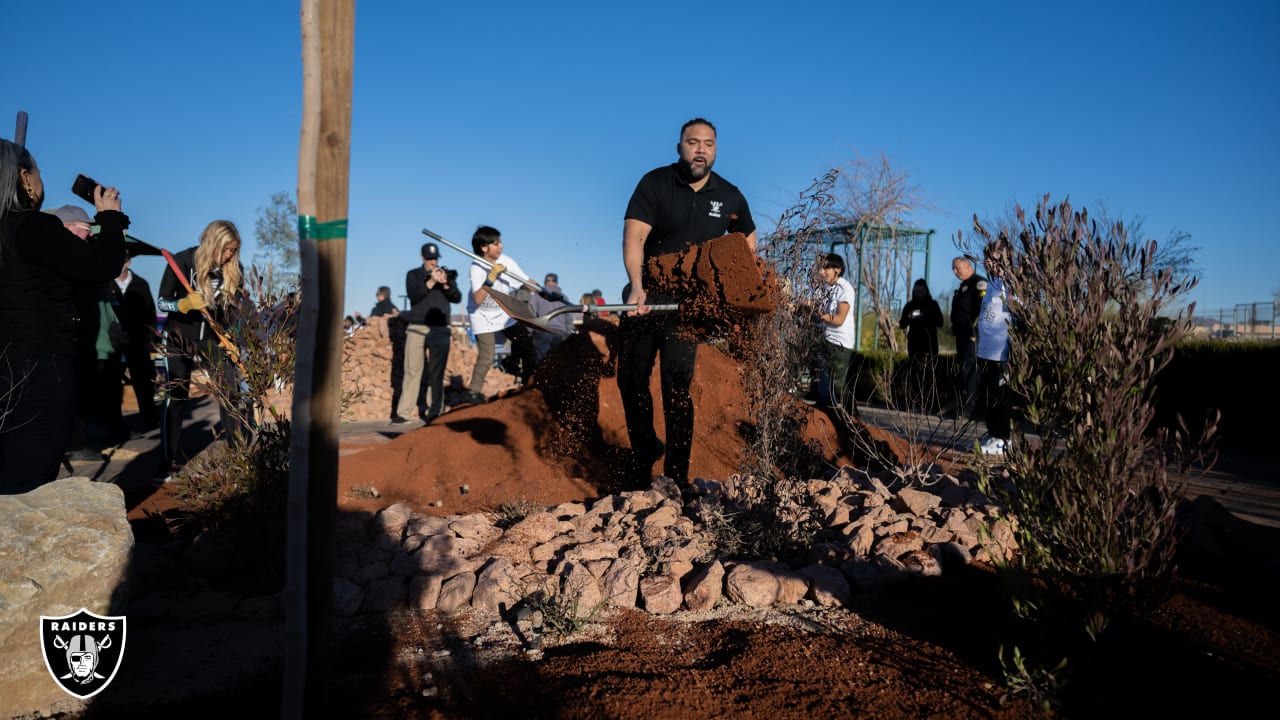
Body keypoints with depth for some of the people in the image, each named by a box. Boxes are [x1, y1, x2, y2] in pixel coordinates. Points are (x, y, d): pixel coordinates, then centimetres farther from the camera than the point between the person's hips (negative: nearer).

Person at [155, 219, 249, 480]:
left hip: (214, 337, 2)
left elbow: (237, 308, 1)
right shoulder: (181, 262, -14)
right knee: (176, 395, -5)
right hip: (181, 335, -2)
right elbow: (161, 301, -9)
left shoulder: (234, 269, -7)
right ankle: (169, 460, 4)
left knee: (231, 392, -4)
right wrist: (184, 304, -29)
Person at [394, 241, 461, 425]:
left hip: (440, 330, 1)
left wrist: (445, 284, -13)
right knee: (412, 370, -3)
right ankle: (404, 412, -3)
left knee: (437, 373, -1)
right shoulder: (413, 275, 9)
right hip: (417, 329, -1)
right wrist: (431, 282, -18)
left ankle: (434, 411, 2)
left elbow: (457, 298, 3)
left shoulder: (448, 274, 13)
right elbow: (413, 295, -7)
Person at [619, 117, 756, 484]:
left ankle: (676, 476, -5)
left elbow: (748, 240, 20)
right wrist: (637, 287, -33)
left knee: (677, 384, -12)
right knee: (630, 378, 7)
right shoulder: (654, 183, -5)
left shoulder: (730, 197, 2)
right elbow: (634, 236, -18)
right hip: (645, 295, 1)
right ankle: (644, 455, 30)